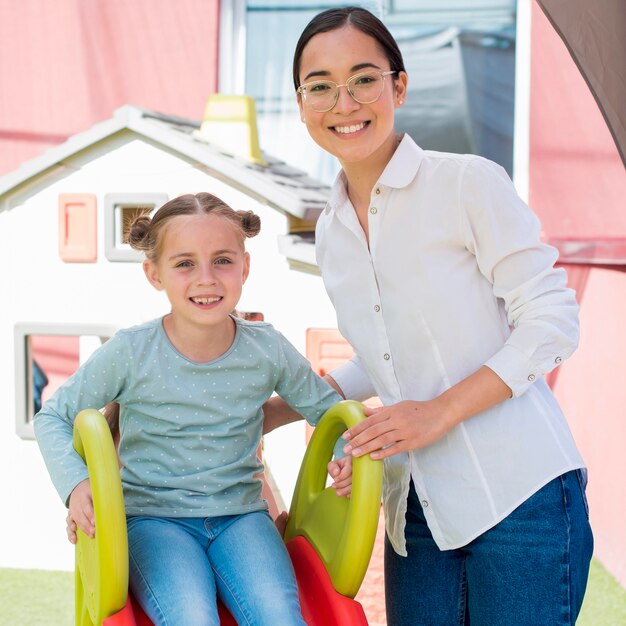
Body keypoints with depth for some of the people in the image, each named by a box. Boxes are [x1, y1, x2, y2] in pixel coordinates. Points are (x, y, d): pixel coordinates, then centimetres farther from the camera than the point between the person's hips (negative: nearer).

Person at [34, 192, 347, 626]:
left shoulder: (268, 349, -2)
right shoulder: (130, 353, -9)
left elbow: (327, 408, 14)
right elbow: (54, 417, 2)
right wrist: (75, 483, -16)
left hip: (241, 514, 2)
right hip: (153, 517, -2)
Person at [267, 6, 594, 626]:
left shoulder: (468, 183, -7)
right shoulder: (330, 233, 12)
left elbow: (552, 322, -9)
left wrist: (440, 411, -16)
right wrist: (266, 413, 19)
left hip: (520, 496, -5)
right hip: (416, 509, 6)